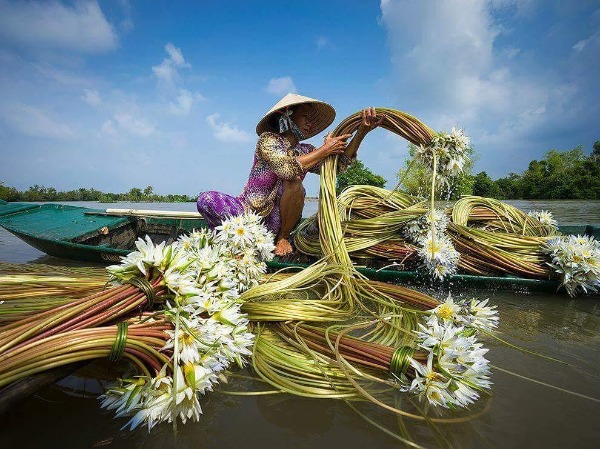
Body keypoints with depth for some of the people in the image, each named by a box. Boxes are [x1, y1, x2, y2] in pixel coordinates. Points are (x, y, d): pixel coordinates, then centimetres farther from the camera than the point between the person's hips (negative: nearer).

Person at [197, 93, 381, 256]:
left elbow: (341, 164, -5)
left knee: (294, 182, -27)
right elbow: (287, 167, -27)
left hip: (275, 223, 3)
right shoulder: (267, 139, -7)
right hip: (249, 211, -2)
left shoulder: (306, 151, 7)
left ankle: (283, 238, -9)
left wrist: (362, 132, -15)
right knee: (206, 199, -25)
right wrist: (325, 149, -20)